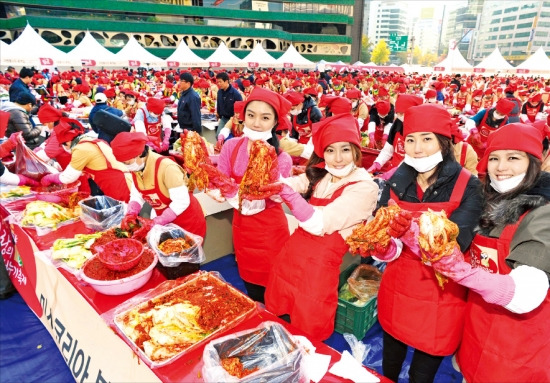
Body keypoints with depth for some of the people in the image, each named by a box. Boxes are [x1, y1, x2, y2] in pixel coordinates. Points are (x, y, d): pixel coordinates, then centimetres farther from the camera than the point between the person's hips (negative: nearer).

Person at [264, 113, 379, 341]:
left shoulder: (364, 187, -14)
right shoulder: (319, 174, 5)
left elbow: (319, 223, -23)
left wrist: (286, 191, -33)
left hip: (319, 265, -6)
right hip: (291, 253, 6)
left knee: (306, 335, 13)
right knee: (277, 320, 23)